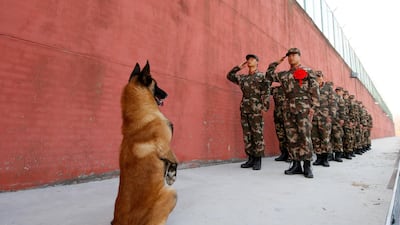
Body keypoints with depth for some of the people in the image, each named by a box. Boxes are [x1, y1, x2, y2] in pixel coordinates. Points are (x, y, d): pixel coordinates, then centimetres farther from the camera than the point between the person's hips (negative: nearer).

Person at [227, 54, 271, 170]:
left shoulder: (262, 76, 3)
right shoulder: (243, 78, 17)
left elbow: (266, 92, -6)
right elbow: (229, 76, 29)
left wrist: (264, 107, -17)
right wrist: (239, 67, 20)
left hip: (256, 110, -5)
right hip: (244, 110, 5)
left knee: (257, 135, -2)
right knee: (247, 135, 6)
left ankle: (258, 160, 5)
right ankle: (251, 159, 15)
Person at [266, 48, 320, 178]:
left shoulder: (308, 71, 8)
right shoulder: (284, 75, 18)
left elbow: (315, 89, 0)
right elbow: (269, 74, 26)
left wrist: (313, 107, -10)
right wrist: (277, 62, 25)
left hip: (303, 108, -4)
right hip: (289, 109, 4)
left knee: (305, 136, -7)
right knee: (292, 138, 4)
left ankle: (307, 167, 0)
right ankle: (296, 165, 11)